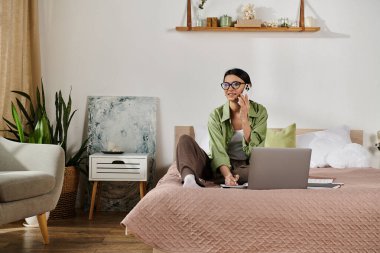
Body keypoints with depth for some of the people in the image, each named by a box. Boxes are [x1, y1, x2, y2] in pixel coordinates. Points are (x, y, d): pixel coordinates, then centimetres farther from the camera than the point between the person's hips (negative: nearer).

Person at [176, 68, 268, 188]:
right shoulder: (216, 115, -5)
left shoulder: (259, 111, -3)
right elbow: (218, 151, -16)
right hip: (221, 167, 1)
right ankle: (190, 178, -51)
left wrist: (244, 119, -21)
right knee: (185, 140, -19)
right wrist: (227, 174, -34)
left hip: (245, 167, 0)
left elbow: (254, 147, -12)